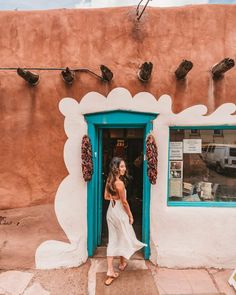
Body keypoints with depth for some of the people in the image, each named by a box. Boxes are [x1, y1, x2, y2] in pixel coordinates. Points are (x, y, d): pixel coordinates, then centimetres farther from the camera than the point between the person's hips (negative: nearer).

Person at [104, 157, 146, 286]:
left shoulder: (109, 180, -1)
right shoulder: (120, 183, -25)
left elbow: (106, 196, 8)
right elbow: (124, 202, -18)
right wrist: (130, 215, -7)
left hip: (111, 211, 7)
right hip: (120, 212, -7)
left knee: (112, 240, 12)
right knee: (124, 237, 18)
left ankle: (110, 271, 15)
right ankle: (122, 263, 39)